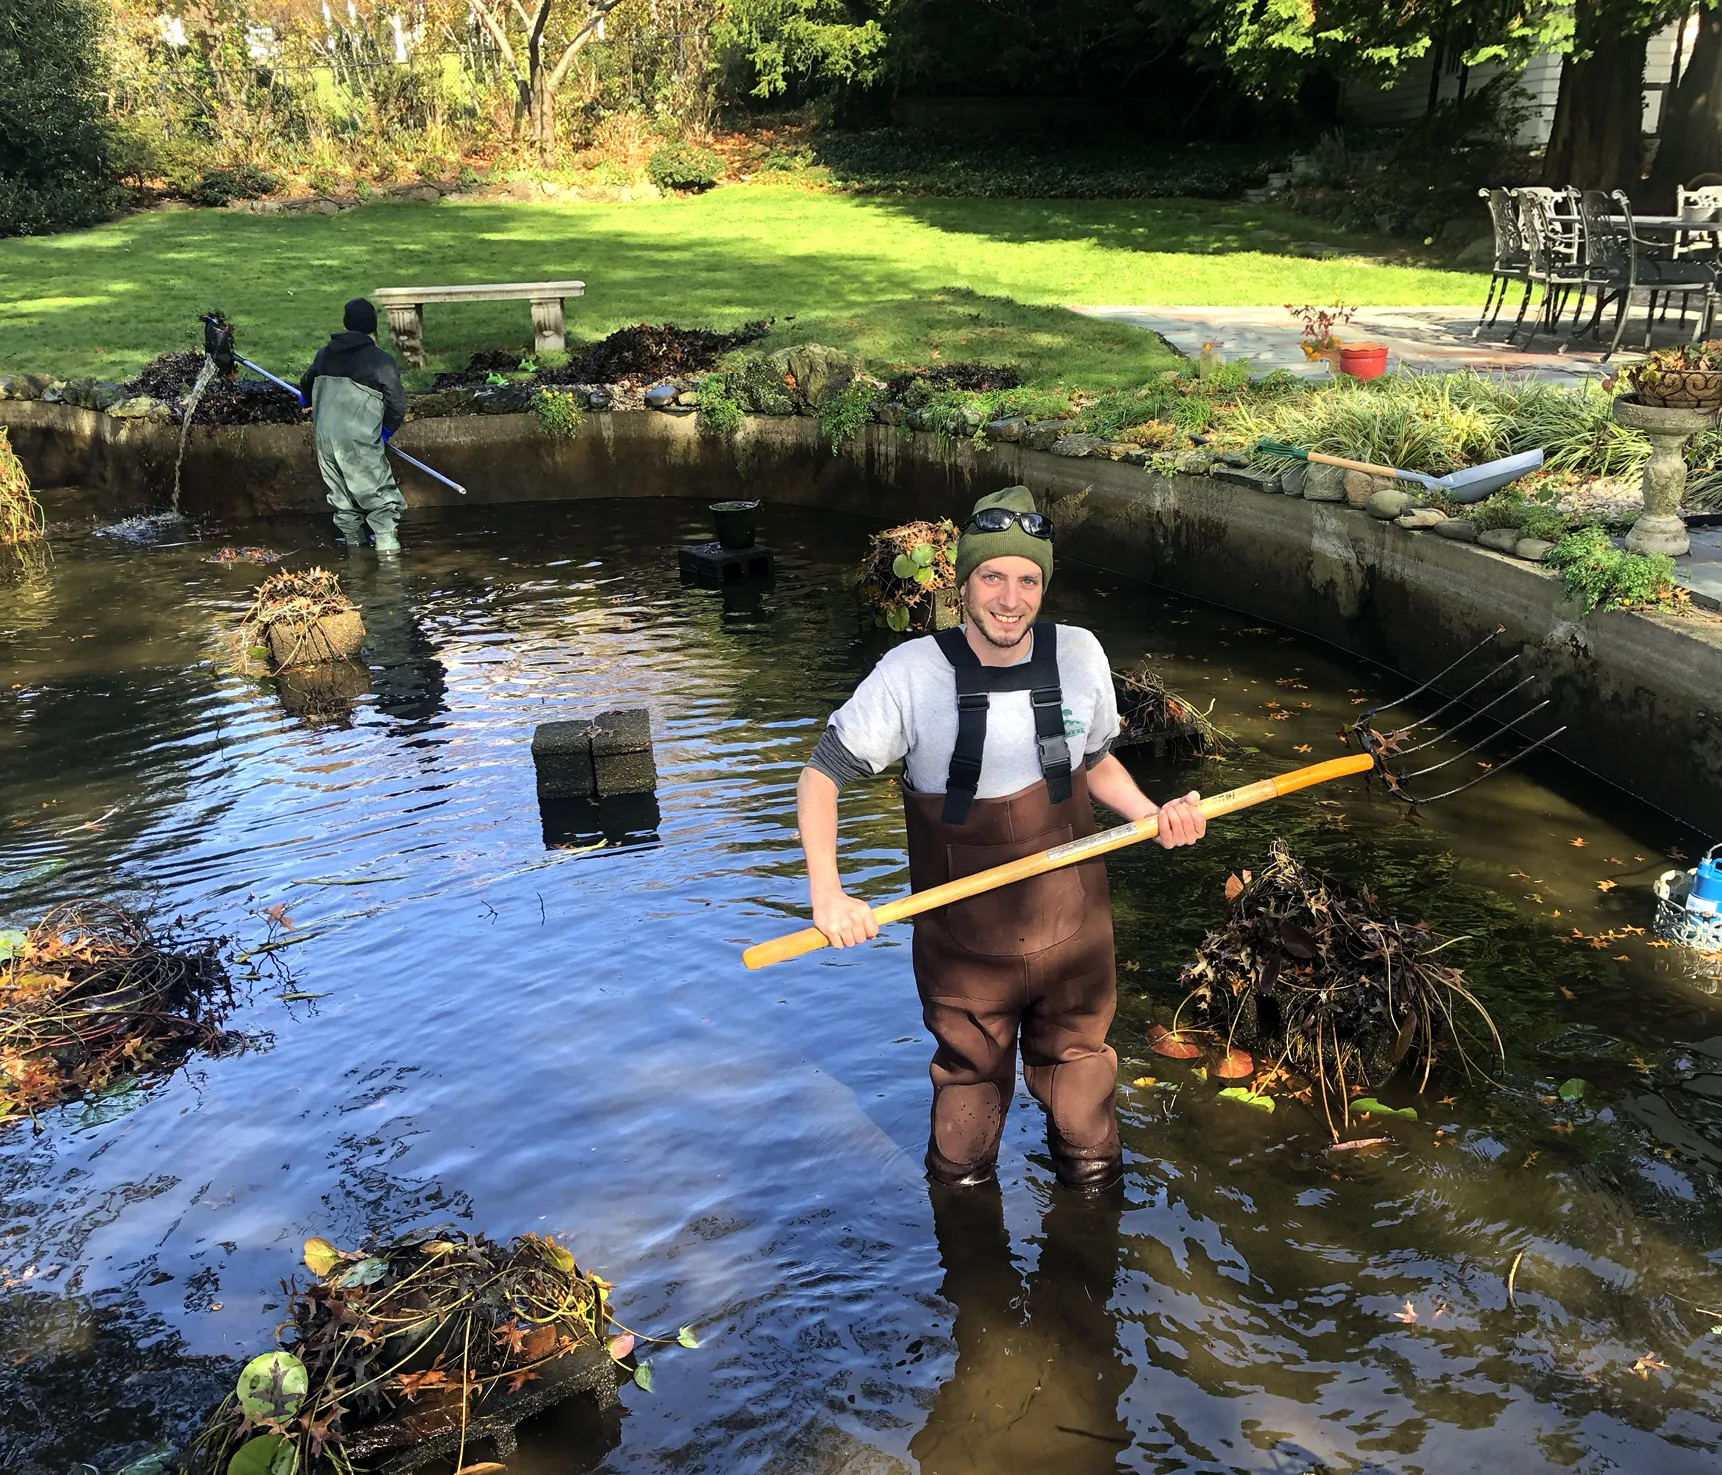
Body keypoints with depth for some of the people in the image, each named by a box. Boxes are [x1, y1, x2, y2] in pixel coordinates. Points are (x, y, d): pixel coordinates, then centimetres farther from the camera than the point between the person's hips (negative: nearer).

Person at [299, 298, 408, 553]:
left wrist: (307, 401, 53)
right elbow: (397, 406, -5)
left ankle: (352, 538, 29)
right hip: (360, 443, -6)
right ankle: (386, 542, -11)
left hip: (325, 437, 6)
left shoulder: (324, 354, 11)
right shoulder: (381, 361, -9)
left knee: (341, 494, 20)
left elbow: (306, 386, 29)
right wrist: (386, 432, 14)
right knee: (381, 495, -3)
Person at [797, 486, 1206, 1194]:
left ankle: (1092, 1182, 50)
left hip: (1072, 929, 2)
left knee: (1079, 1065, 22)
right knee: (969, 1080, 20)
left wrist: (1156, 816, -7)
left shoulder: (1080, 656, -8)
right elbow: (821, 775, -12)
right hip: (964, 942, -2)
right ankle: (960, 1193, 49)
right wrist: (826, 892, -24)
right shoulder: (912, 673, -18)